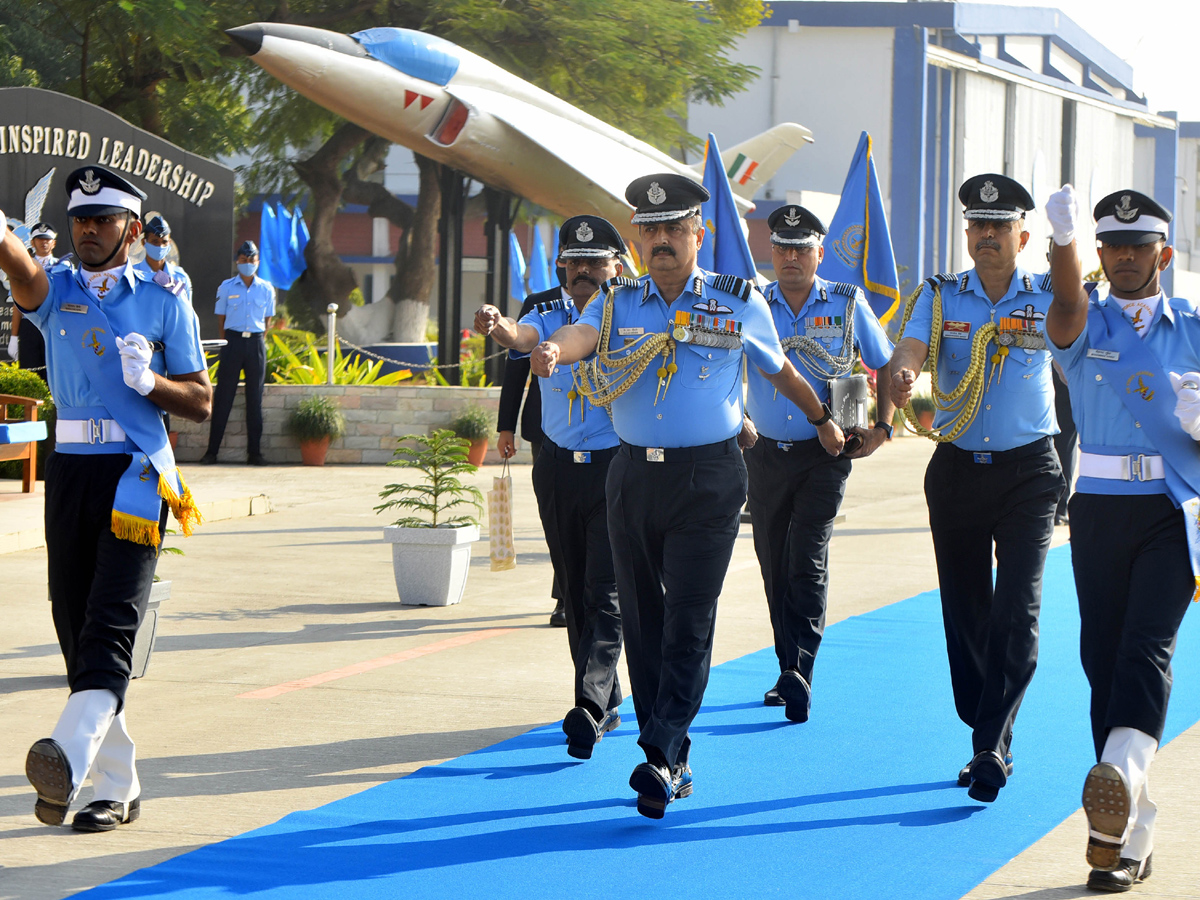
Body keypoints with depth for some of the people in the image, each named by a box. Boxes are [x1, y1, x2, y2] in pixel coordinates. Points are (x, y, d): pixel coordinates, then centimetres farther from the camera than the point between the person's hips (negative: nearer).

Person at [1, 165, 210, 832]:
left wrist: (149, 381, -13)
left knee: (111, 624, -18)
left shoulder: (164, 305, 6)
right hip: (69, 471, 4)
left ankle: (70, 758, -38)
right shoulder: (55, 292, 10)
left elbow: (200, 403, 7)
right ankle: (119, 785, 13)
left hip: (135, 475, -4)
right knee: (74, 627, 5)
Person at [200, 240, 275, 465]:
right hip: (233, 341, -1)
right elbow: (221, 318, 8)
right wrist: (228, 343, 2)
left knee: (255, 398, 3)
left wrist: (259, 343, 7)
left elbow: (267, 320, 14)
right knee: (224, 396, -3)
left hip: (256, 343, 1)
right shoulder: (226, 287, 4)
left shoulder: (266, 289, 7)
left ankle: (254, 452, 6)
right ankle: (212, 451, 0)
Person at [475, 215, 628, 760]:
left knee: (605, 592, -12)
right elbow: (523, 337, -21)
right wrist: (495, 325, -42)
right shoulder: (549, 317, 3)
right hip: (557, 469, 4)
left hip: (617, 468, -4)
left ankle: (589, 709, -18)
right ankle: (608, 703, 25)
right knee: (574, 591, 11)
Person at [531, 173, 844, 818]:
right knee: (642, 622, 7)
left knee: (687, 624, -11)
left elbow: (779, 370, 18)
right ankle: (673, 764, 16)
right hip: (633, 475, 3)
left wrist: (823, 419, 31)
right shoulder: (617, 301, 6)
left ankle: (660, 758, -15)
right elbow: (583, 334, -16)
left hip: (708, 479, -3)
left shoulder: (739, 303, 2)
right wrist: (553, 349, -39)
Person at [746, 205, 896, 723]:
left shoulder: (847, 305, 2)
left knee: (807, 559, -15)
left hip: (824, 453, -3)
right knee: (774, 567, 7)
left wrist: (881, 429, 1)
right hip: (766, 454, 3)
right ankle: (790, 672, 19)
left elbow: (888, 366, 10)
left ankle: (800, 671, -22)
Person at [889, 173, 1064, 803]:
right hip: (956, 469, 2)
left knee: (1016, 611, -14)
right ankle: (991, 743, 20)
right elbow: (910, 348, -15)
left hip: (1028, 472, -2)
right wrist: (901, 374, -35)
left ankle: (990, 746, -13)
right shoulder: (940, 297, 2)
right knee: (965, 612, 7)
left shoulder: (1048, 300, 2)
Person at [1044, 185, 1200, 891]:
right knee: (1103, 657, 1)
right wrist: (1065, 238, -41)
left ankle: (1121, 778, -37)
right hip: (1100, 509, 2)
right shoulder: (1085, 323, 5)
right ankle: (1132, 830, 6)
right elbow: (1068, 303, -21)